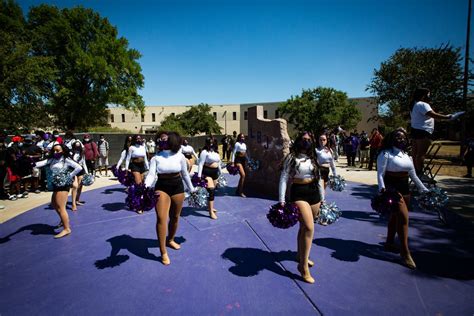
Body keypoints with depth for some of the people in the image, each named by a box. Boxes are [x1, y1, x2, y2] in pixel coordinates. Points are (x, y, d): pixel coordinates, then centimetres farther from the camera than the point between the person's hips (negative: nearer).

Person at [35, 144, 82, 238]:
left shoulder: (66, 160, -11)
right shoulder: (52, 159, 7)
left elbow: (79, 167, -18)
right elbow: (43, 163, -9)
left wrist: (69, 176, -16)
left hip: (63, 184, -8)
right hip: (55, 185, 8)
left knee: (60, 207, -9)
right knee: (54, 204, 24)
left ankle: (67, 229, -2)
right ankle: (64, 220, 44)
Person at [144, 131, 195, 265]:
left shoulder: (179, 156, -2)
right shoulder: (156, 158, -3)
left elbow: (185, 174, 7)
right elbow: (151, 174, -13)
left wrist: (192, 189, 12)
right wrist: (146, 186, -33)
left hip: (177, 187, 2)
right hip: (161, 188, -1)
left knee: (175, 217, 13)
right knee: (161, 218, -12)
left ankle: (170, 240, 41)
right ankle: (163, 253, -2)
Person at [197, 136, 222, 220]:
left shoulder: (216, 152, 14)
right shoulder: (205, 152, -9)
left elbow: (218, 163, 23)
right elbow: (201, 164, -13)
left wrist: (220, 172, 23)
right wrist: (199, 175, -18)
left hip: (215, 172, 8)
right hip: (207, 172, -8)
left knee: (212, 190, 15)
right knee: (211, 191, -14)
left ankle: (209, 206, 33)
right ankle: (211, 212, -9)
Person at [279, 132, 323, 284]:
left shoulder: (312, 158, 14)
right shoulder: (291, 157, -5)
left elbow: (318, 179, 19)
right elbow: (284, 178, -9)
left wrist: (322, 198, 19)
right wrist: (281, 200, -15)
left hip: (314, 193, 6)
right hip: (299, 193, -6)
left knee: (304, 227, 17)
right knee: (309, 228, -18)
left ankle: (300, 255, 38)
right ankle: (303, 266, -7)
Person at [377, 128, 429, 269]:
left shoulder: (407, 156, 13)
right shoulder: (386, 154, -9)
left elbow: (413, 175, 18)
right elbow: (380, 173, -14)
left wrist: (424, 189, 17)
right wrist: (382, 188, -27)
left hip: (405, 188, 7)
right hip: (392, 188, -7)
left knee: (395, 216, 15)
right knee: (403, 216, -13)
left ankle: (389, 243, 31)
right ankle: (405, 253, -5)